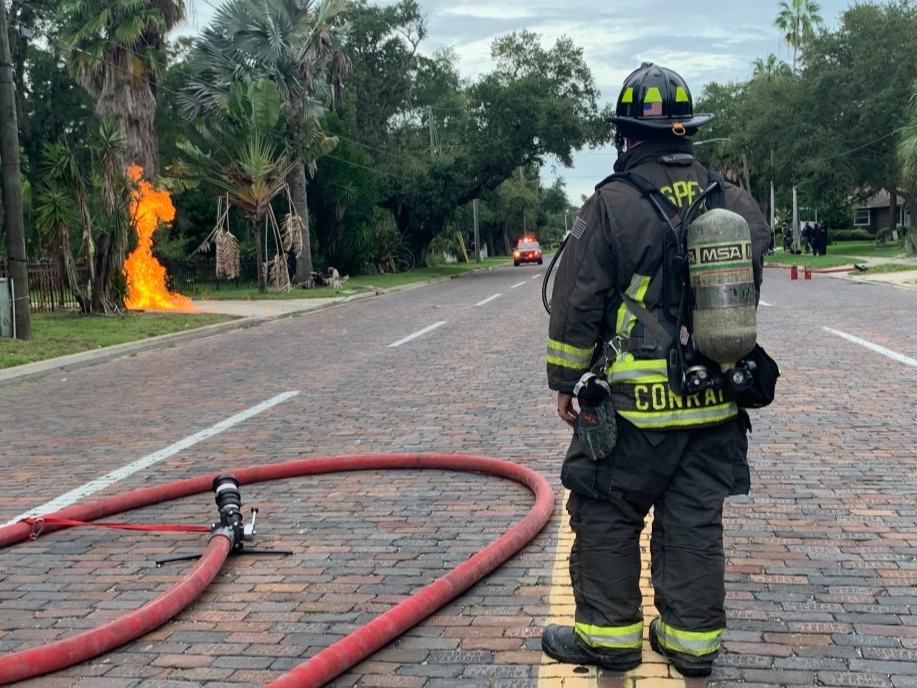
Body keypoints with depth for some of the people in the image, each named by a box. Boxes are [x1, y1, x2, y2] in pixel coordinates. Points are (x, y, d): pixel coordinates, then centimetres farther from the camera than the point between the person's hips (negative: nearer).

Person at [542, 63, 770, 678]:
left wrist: (566, 381, 1)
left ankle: (608, 634, 17)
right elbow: (750, 291, 14)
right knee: (696, 521, 13)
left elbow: (577, 305, -9)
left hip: (635, 402, -5)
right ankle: (694, 641, 20)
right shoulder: (736, 203, 5)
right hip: (716, 400, 5)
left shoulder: (612, 205, -12)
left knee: (606, 515, 9)